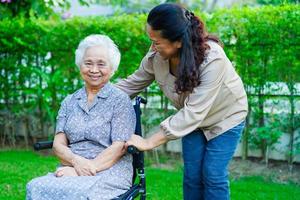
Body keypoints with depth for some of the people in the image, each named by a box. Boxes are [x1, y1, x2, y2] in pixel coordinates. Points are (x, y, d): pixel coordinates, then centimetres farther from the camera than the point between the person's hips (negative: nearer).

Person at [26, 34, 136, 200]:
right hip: (72, 170, 4)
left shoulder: (120, 100, 3)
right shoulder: (69, 102, 16)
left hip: (110, 173, -4)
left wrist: (88, 168, -18)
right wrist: (76, 161, -14)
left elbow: (119, 147, -6)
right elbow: (58, 144, 8)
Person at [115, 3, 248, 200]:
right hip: (194, 118, 4)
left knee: (213, 175, -4)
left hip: (226, 115, -4)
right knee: (192, 174, 5)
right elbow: (133, 83, -7)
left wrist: (149, 143, -40)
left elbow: (194, 111, -40)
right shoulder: (157, 55, -25)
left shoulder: (212, 59, -40)